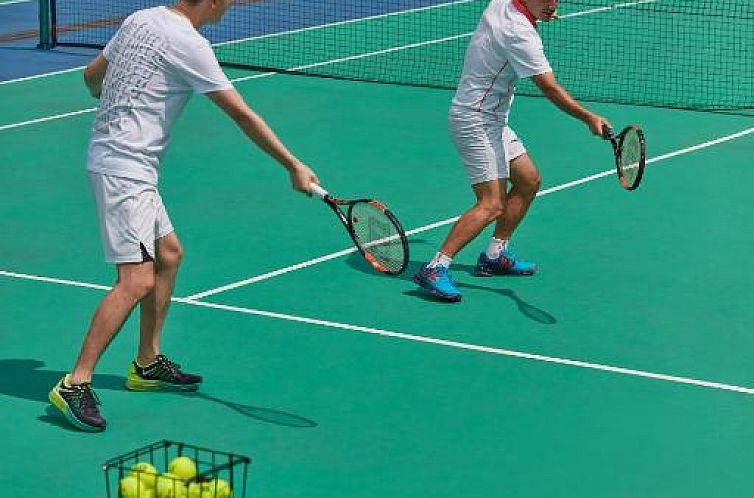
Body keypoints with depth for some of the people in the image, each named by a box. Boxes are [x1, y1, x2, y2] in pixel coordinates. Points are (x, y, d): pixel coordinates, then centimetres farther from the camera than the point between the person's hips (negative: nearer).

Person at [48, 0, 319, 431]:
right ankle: (75, 385, -17)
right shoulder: (189, 44, -16)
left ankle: (148, 364, 29)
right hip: (125, 168, -10)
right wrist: (293, 165, -10)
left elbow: (92, 76, 20)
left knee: (169, 254, 20)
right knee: (137, 280, -15)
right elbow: (243, 115, -15)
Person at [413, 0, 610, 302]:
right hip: (474, 122, -10)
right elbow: (550, 89, -26)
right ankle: (435, 269, -20)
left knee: (528, 181, 17)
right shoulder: (519, 34, -24)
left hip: (493, 120, 10)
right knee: (492, 205, -17)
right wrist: (589, 119, -28)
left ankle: (495, 255, 24)